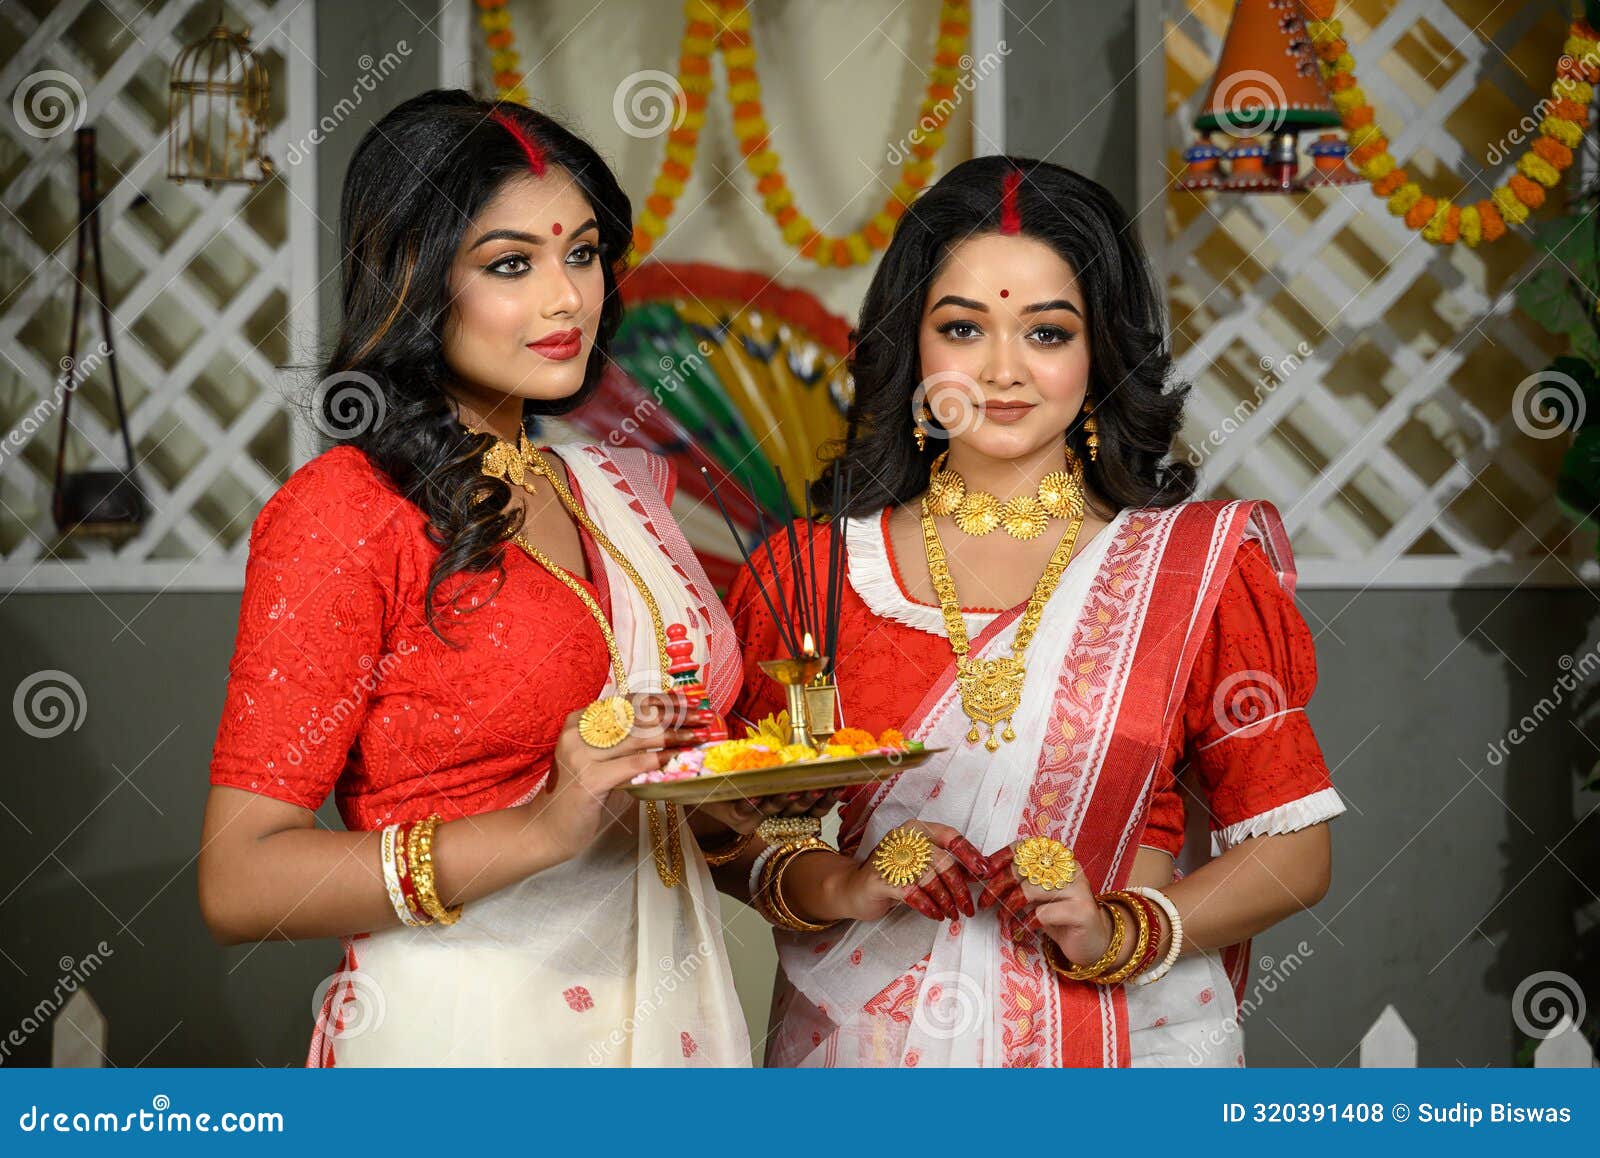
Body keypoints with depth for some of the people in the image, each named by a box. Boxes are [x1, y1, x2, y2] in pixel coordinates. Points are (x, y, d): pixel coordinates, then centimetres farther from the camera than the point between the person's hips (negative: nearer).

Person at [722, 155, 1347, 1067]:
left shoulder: (1200, 565, -4)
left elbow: (1293, 848, -2)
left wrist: (1119, 933, -16)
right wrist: (839, 886, -16)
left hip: (1123, 1038, -1)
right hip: (864, 1041, 1)